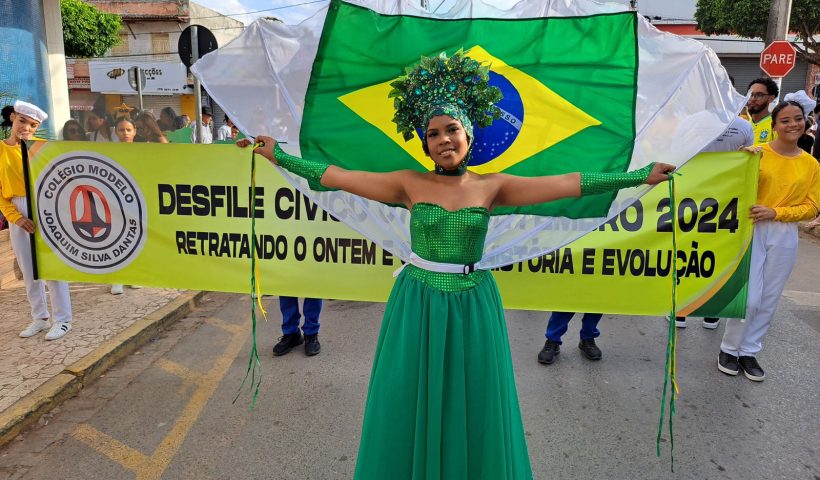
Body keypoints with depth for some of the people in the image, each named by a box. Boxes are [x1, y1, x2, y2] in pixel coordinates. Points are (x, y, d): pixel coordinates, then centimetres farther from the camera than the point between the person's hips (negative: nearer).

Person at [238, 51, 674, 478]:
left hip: (472, 305, 0)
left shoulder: (491, 186, -1)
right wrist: (278, 156, -3)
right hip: (417, 304, 0)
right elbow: (337, 176, -2)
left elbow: (568, 184, -1)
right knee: (411, 404, 11)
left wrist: (638, 177, -1)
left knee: (473, 405, 12)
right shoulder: (410, 184, -2)